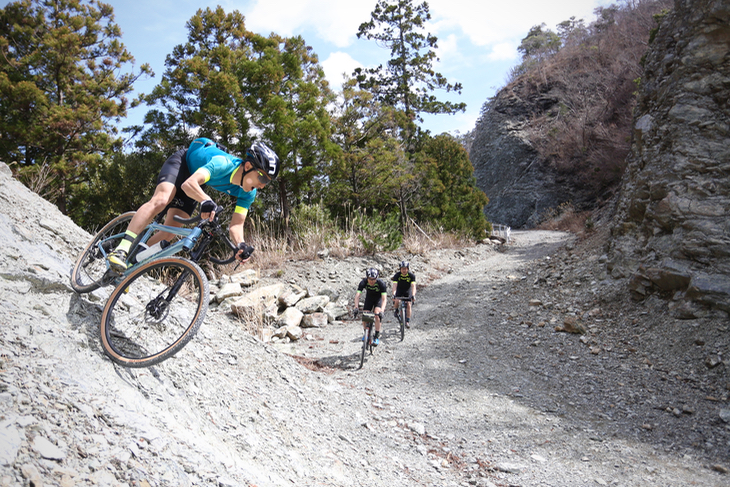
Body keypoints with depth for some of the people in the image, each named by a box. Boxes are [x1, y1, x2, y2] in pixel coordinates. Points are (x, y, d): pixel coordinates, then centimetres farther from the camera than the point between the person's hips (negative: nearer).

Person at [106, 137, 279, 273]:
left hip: (196, 182, 5)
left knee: (169, 232, -7)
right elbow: (189, 184, -50)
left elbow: (236, 224, -21)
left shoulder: (248, 193, -21)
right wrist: (206, 201, -70)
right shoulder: (224, 164, -40)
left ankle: (130, 264, 6)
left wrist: (240, 245, -42)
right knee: (160, 201, -34)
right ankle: (121, 250, -33)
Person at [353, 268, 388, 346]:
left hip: (379, 298, -2)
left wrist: (381, 311, -52)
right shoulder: (363, 283, -28)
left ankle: (377, 336, -13)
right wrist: (356, 307, -47)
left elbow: (384, 299, -38)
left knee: (377, 315, -26)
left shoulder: (381, 283, -34)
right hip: (369, 298, 3)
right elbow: (357, 296, -32)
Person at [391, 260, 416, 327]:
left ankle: (407, 321, 0)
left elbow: (413, 286, -32)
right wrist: (393, 295, -47)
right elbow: (394, 285, -33)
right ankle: (395, 310, 6)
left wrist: (413, 296, -47)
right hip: (399, 291, 0)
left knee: (408, 305, -13)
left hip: (407, 292, 0)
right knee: (397, 301, -26)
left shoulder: (411, 275, -23)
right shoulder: (397, 275, -23)